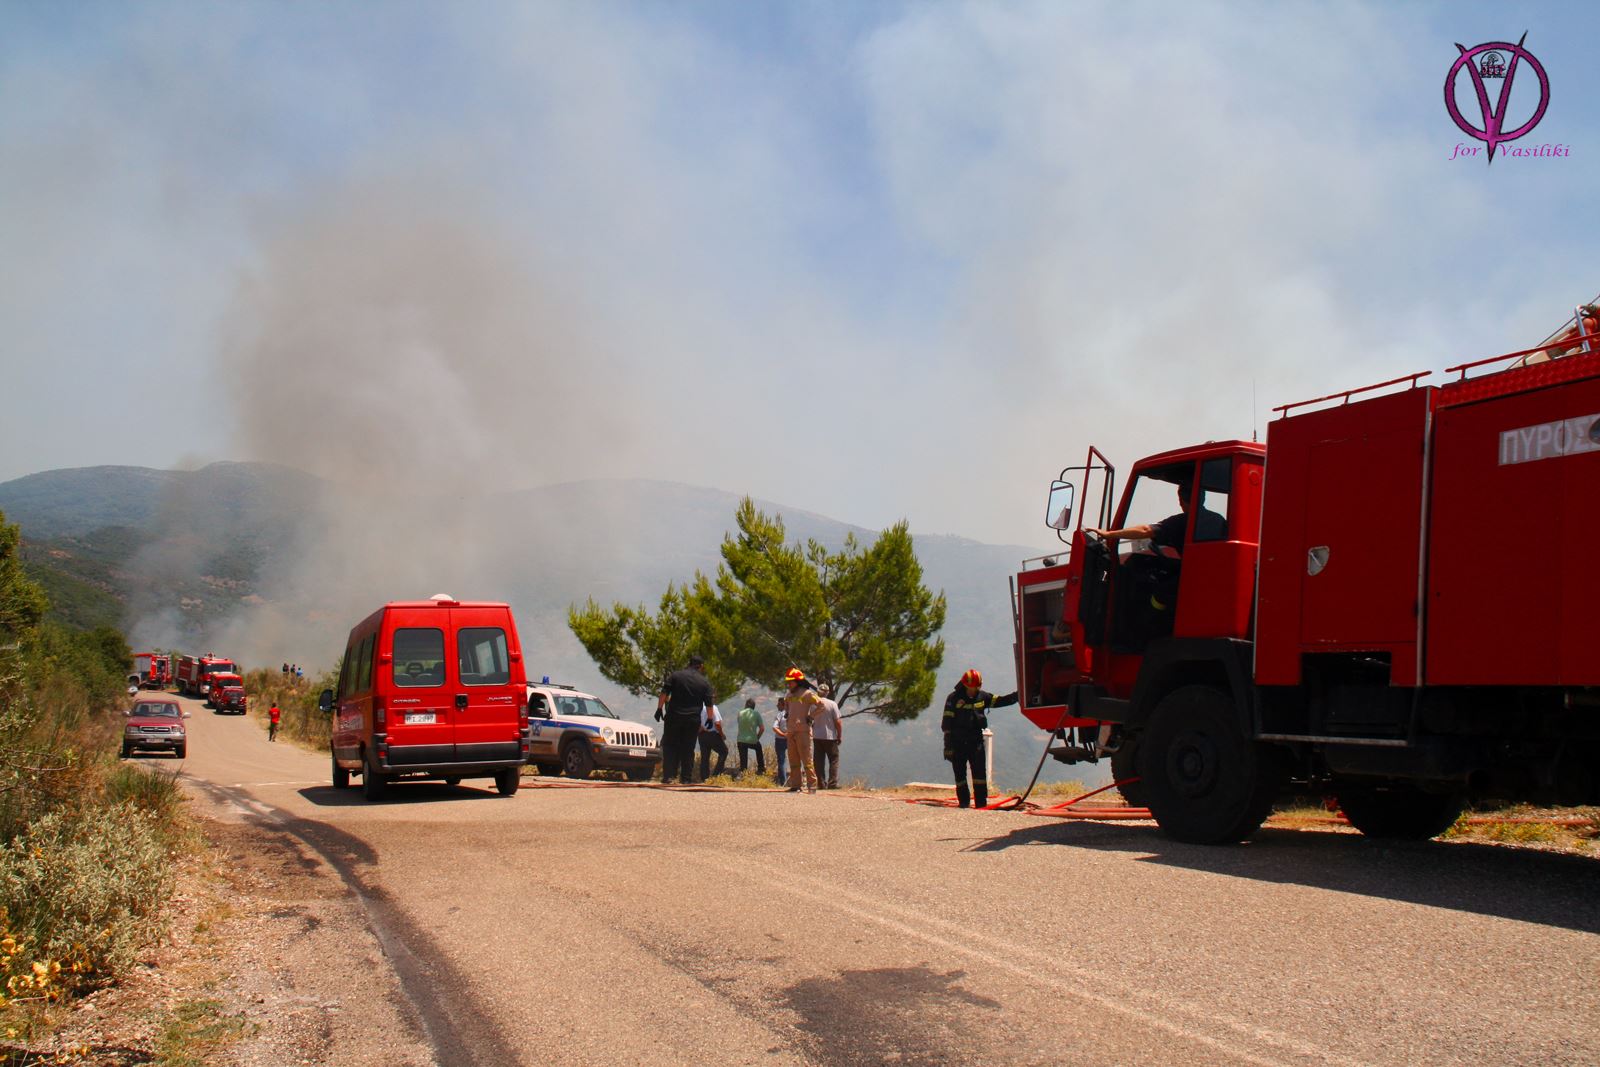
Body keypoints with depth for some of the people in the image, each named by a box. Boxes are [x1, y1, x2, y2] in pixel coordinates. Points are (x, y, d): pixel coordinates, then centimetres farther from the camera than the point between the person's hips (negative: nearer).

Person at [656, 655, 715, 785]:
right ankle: (686, 778, 6)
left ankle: (667, 775, -4)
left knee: (670, 746, 5)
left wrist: (659, 709, 3)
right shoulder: (704, 683, 4)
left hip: (673, 717, -1)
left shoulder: (675, 675, 2)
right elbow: (709, 704, 6)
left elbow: (664, 693, -3)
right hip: (693, 720, 1)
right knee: (688, 749, 8)